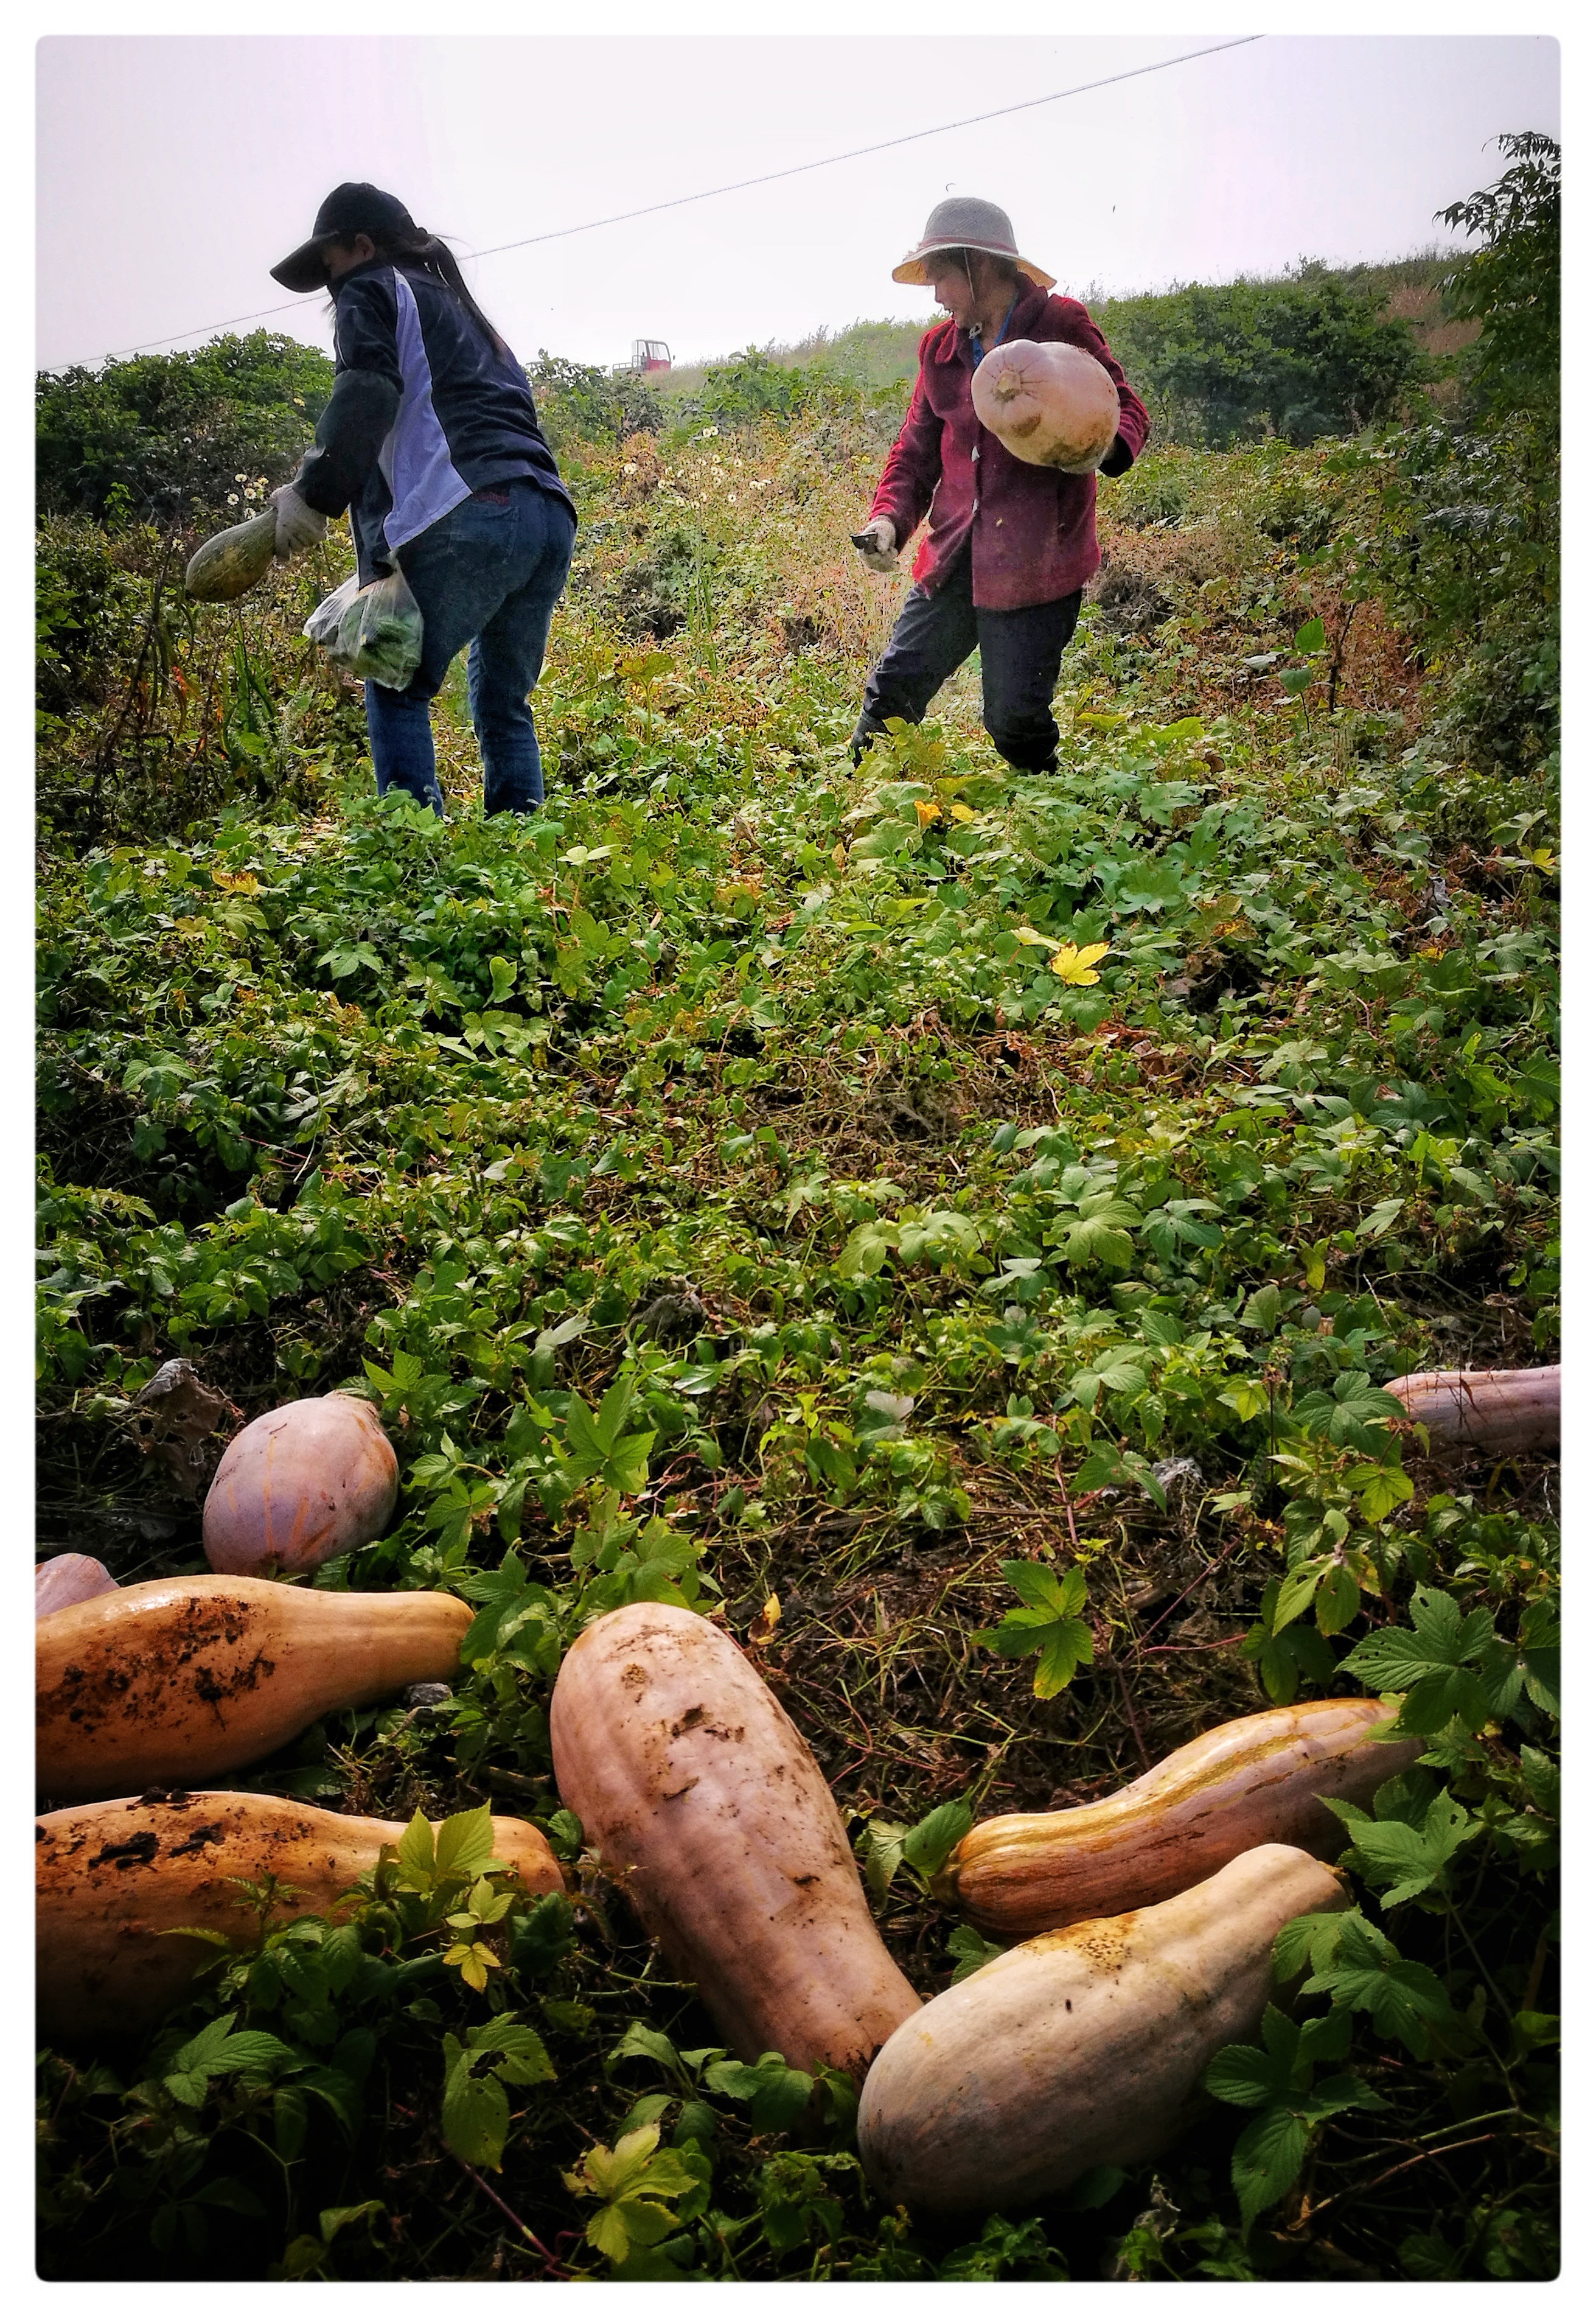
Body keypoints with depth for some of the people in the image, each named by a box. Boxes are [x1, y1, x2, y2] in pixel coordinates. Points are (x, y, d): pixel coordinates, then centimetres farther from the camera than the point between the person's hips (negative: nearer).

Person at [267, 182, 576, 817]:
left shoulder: (373, 292, 12)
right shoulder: (459, 308, 36)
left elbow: (368, 395, -8)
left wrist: (314, 495, -8)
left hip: (469, 515, -8)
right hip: (550, 516, 8)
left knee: (397, 689, -1)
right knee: (503, 702, 14)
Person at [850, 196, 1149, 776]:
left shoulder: (1062, 326, -2)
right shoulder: (941, 347, 13)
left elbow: (1126, 410, -1)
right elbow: (916, 450, 17)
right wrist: (889, 515, -2)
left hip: (1035, 560, -5)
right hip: (954, 555, 5)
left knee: (1015, 719, -5)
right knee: (893, 689, 2)